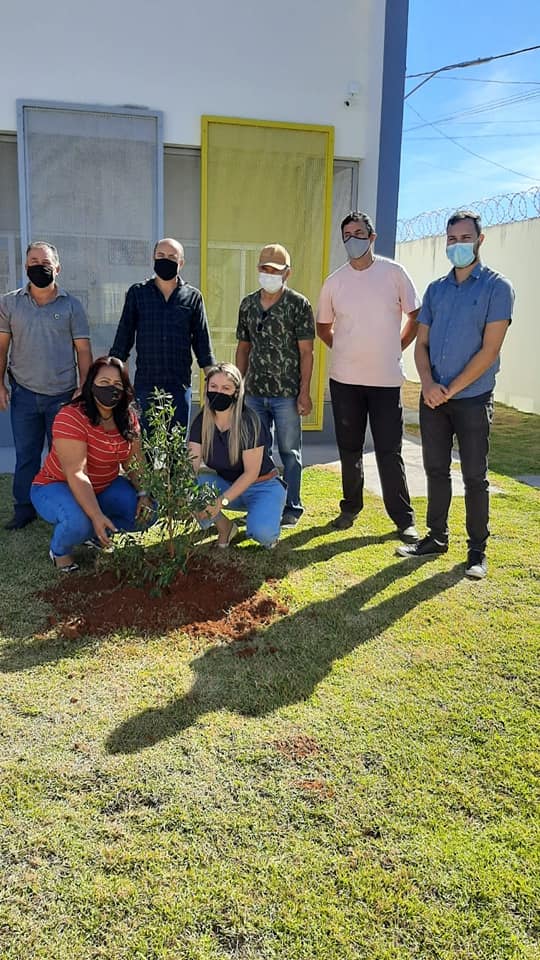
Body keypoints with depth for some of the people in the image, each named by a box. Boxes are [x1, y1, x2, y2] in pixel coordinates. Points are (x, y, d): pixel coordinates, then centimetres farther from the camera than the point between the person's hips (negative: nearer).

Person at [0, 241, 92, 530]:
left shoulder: (71, 306, 1)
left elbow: (83, 350, 1)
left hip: (63, 394, -1)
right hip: (24, 394, 1)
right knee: (25, 455, 7)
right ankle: (24, 509, 18)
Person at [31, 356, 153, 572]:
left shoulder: (128, 419, -5)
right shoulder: (71, 418, -27)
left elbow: (133, 463, -3)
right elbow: (76, 473, -33)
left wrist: (143, 494, -21)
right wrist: (97, 516, -41)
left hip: (104, 487, 6)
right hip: (57, 487, -6)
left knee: (146, 509, -14)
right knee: (78, 521, -37)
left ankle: (97, 536, 14)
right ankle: (60, 550, 1)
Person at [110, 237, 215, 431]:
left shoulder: (193, 296, 6)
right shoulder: (137, 293, 6)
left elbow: (202, 342, 9)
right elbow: (123, 337, 7)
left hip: (180, 385, 0)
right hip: (145, 384, 0)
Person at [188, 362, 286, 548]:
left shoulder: (248, 421, -22)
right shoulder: (202, 421, -8)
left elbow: (251, 473, -20)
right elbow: (191, 465, -15)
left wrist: (222, 501, -31)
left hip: (262, 486, -5)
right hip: (226, 483, 5)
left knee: (261, 533, -33)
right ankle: (225, 527, 0)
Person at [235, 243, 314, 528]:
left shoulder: (298, 304, -5)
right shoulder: (248, 304, 9)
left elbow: (306, 351, -6)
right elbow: (243, 347, 15)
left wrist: (304, 392, -11)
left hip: (286, 393, -4)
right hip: (254, 391, 5)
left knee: (289, 451, 4)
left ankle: (291, 507, 15)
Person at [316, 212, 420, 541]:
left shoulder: (394, 272, -2)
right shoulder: (335, 281, 4)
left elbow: (415, 316, 5)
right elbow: (323, 326, 16)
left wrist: (396, 349, 2)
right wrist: (346, 352, 9)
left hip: (386, 379, -2)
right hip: (345, 379, 3)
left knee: (390, 452, 0)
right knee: (349, 448, 12)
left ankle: (404, 518, 9)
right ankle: (351, 506, 28)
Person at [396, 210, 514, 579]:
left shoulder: (497, 287, -4)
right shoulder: (435, 289, 11)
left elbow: (489, 350, -11)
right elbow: (421, 343, 10)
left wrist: (450, 390, -13)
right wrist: (428, 383, -8)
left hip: (473, 399, -5)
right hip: (433, 397, 5)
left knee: (475, 477, 2)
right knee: (436, 470, 12)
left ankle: (477, 549, 13)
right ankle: (437, 537, 25)